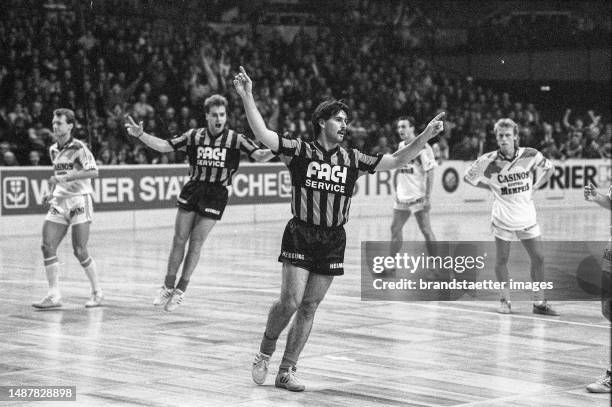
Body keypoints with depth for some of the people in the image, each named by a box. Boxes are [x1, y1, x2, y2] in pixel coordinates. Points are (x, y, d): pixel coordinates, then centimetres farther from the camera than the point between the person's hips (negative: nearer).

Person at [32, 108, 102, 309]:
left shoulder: (78, 147, -10)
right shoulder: (53, 150, 13)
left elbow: (93, 172, -22)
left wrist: (64, 178, -26)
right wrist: (51, 193, 11)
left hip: (79, 201, -7)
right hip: (59, 202, 7)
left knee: (80, 251, -7)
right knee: (47, 247, -6)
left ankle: (97, 293, 10)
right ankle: (54, 296, -2)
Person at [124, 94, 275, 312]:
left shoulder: (235, 139, -7)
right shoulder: (194, 136, -1)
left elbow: (259, 155, -14)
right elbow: (164, 146, 1)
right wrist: (140, 135, -11)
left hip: (216, 196, -2)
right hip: (192, 190, 2)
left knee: (196, 243, 0)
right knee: (179, 240, 4)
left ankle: (180, 290, 15)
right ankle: (168, 286, 18)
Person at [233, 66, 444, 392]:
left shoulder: (352, 160, 8)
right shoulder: (300, 151, -2)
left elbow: (396, 161, 10)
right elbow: (262, 134, -13)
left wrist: (425, 137, 0)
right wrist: (247, 97, -23)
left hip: (333, 240, 4)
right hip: (300, 234, -4)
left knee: (308, 308, 6)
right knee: (290, 301, -13)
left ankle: (286, 371, 14)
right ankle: (264, 354, 12)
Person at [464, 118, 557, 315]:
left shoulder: (530, 155, -9)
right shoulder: (488, 160, -11)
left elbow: (549, 169, 10)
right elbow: (468, 177, 4)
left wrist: (534, 187, 0)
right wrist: (492, 187, -2)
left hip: (527, 217, 1)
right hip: (503, 217, -1)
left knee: (538, 258, 2)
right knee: (502, 259, 5)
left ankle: (539, 302, 13)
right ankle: (505, 300, 20)